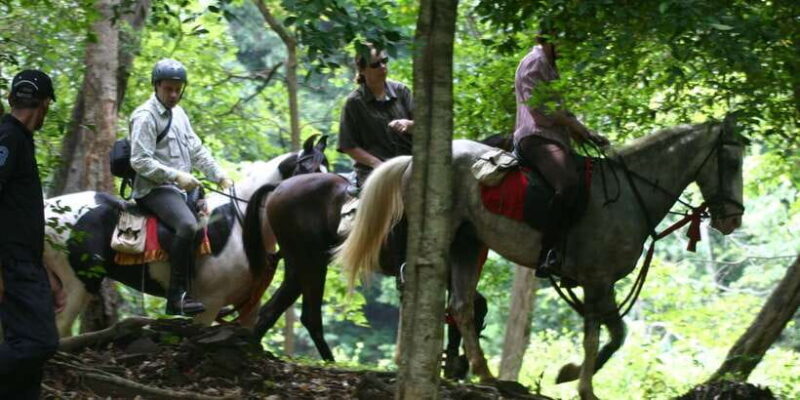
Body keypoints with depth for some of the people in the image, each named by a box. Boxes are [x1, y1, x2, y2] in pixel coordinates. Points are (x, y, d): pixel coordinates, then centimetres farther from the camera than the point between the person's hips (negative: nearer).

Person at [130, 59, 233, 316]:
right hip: (155, 189, -10)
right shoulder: (145, 117, -9)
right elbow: (139, 161, -16)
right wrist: (175, 176, -22)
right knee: (188, 226, -33)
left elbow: (197, 151, 22)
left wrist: (219, 176, 10)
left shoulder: (178, 114, 19)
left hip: (182, 187, 10)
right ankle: (177, 299, -33)